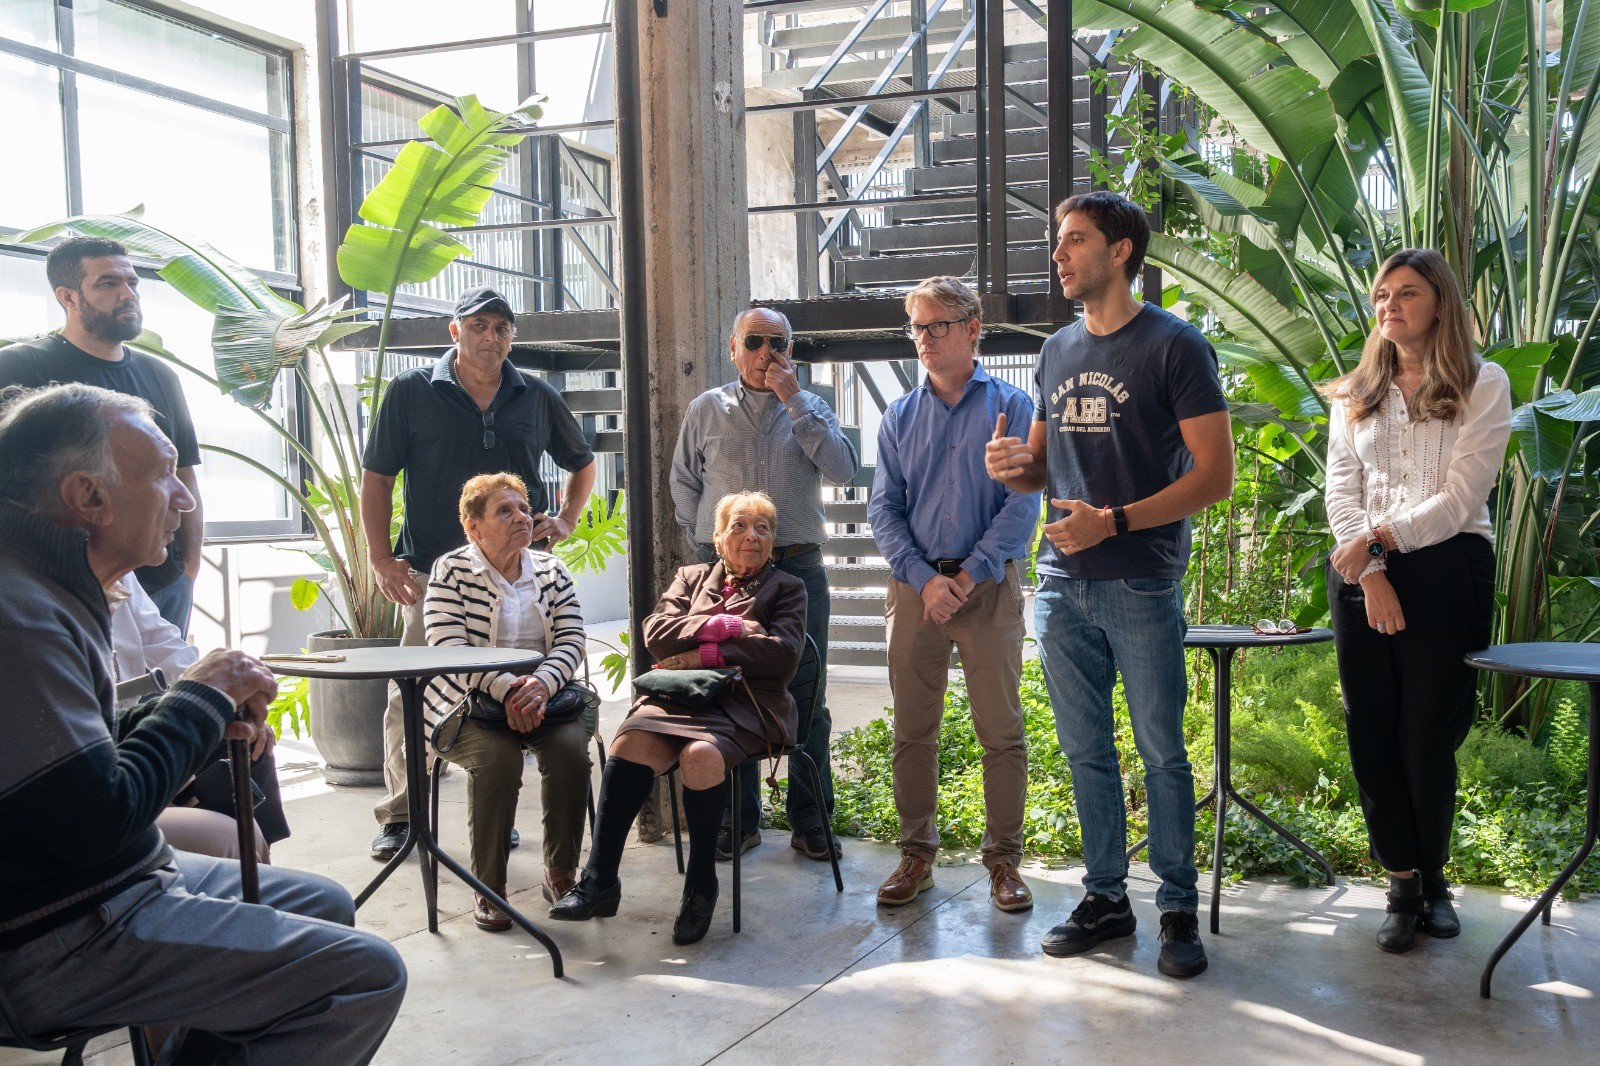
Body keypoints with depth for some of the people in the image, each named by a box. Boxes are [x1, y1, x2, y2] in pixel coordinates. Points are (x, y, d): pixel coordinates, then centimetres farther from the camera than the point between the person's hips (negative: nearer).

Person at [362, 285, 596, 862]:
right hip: (433, 571, -2)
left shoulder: (537, 397, 8)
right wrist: (380, 559, -6)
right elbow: (376, 478, 2)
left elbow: (582, 463, 23)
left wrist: (567, 519, 7)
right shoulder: (411, 392, 1)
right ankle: (400, 814, 11)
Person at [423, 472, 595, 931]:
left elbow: (571, 641, 2)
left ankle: (561, 874, -8)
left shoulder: (551, 571, 12)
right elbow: (448, 651, -11)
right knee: (497, 757, -32)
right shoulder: (452, 570, 1)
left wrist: (541, 684, -20)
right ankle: (488, 888, -17)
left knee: (570, 748, -26)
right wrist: (506, 689, -26)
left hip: (545, 698, 3)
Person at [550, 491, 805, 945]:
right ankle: (599, 882, -25)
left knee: (700, 754, -35)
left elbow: (782, 653, -2)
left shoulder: (787, 588, 17)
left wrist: (705, 654, -6)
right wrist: (726, 626, -4)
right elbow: (656, 634, 7)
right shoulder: (692, 577, 25)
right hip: (681, 698, 3)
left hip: (745, 704, -2)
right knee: (630, 741, -30)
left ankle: (701, 888, -18)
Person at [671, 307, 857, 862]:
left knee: (808, 699, 2)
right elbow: (684, 484, 14)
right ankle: (738, 820, 16)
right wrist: (706, 544, 3)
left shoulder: (811, 408, 7)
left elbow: (843, 470, -10)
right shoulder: (706, 410, 8)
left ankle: (810, 820, 13)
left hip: (800, 568, 0)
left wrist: (794, 400, -11)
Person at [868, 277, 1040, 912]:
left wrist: (968, 575, -13)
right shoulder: (900, 418, 12)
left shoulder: (1010, 407, 3)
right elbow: (883, 510, 6)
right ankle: (916, 854, 17)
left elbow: (1023, 504, -5)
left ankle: (1003, 860, 11)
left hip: (989, 586, -3)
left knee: (1002, 732, 0)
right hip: (914, 587, 3)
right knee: (912, 731, 6)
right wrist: (925, 579, -9)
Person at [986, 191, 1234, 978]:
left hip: (1141, 587, -6)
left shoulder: (1174, 346, -5)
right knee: (1086, 751, 11)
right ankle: (1105, 897, 24)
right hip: (1062, 586, 6)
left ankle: (1179, 908, 15)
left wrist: (1114, 521, -18)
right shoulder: (1057, 351, 14)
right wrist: (1013, 467, -2)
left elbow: (1215, 476, -10)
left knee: (1162, 752, 2)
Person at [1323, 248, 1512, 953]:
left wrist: (1381, 538, -16)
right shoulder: (1354, 394, 15)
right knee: (1372, 735, 1)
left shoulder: (1482, 385, 3)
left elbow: (1461, 497, -7)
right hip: (1362, 574, 3)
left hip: (1447, 572, -3)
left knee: (1430, 738, 1)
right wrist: (1370, 572, -8)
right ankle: (1404, 886, 14)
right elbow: (1341, 493, 6)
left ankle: (1434, 879, 21)